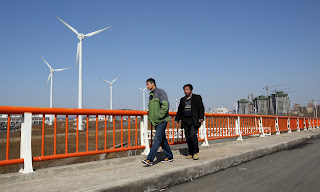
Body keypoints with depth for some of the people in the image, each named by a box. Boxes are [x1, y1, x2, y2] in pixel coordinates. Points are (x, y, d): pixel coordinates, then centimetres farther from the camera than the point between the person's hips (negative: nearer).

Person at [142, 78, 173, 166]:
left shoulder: (160, 92, -9)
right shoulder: (151, 95, 16)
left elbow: (165, 106, -18)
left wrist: (159, 116, -19)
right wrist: (150, 117, 10)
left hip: (161, 121, -9)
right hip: (156, 122, 9)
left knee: (157, 140, -11)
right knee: (163, 140, 13)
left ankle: (149, 159, -14)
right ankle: (169, 157, 24)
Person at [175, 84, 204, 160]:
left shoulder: (197, 97, 6)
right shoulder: (182, 100, 18)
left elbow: (201, 108, 1)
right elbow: (179, 110, 20)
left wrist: (201, 117, -11)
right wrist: (177, 119, 8)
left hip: (194, 121, -4)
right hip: (185, 121, 5)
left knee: (193, 135, -16)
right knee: (188, 137, 2)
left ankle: (196, 152, -1)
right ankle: (191, 153, 11)